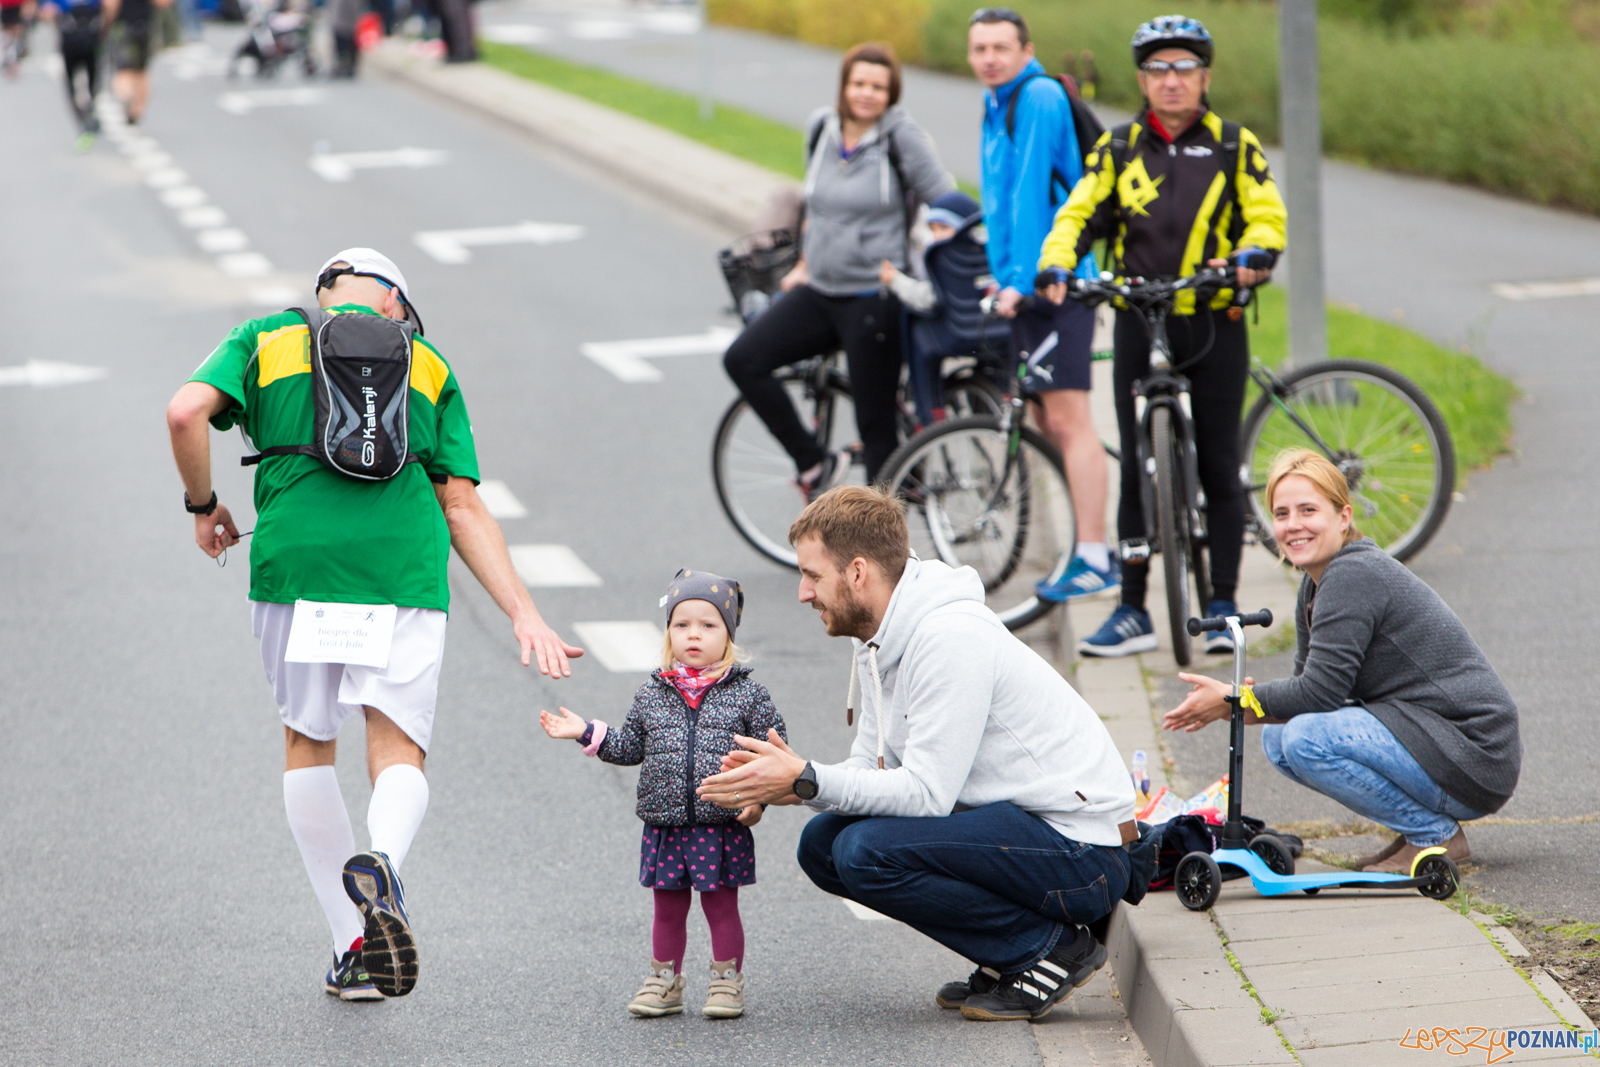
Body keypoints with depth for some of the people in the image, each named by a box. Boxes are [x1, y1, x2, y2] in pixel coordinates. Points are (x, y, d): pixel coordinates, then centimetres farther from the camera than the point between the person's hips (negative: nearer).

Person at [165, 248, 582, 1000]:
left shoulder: (266, 340, 17)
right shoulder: (428, 365, 21)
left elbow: (186, 411, -2)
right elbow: (462, 507, 13)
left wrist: (204, 507, 14)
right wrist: (524, 614, 11)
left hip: (295, 561, 0)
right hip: (405, 565, 0)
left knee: (307, 743, 19)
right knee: (399, 755, 3)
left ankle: (351, 948, 14)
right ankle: (382, 864, -34)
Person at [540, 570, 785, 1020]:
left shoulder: (746, 694, -2)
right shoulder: (652, 694, 7)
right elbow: (630, 748, 15)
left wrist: (758, 796, -12)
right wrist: (585, 733, 6)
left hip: (722, 826, -3)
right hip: (664, 826, 3)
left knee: (721, 907, 4)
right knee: (668, 911, 12)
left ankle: (727, 982, 17)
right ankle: (664, 982, 24)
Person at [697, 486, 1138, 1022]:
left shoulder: (949, 639, -22)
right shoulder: (881, 641, 9)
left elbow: (927, 793, -25)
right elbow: (870, 766, 9)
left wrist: (806, 781, -24)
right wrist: (782, 781, -9)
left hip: (1082, 850, -10)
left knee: (867, 853, -24)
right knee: (823, 843, 3)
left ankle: (1054, 947, -8)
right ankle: (1008, 959, 8)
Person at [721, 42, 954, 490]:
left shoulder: (900, 135, -10)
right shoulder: (820, 128, 6)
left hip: (874, 299, -6)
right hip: (820, 291, 6)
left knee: (875, 425, -3)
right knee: (742, 360, -7)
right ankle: (814, 464, 4)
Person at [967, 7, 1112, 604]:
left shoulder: (1039, 97, -12)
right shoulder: (997, 107, 18)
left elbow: (1030, 191, -19)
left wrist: (1021, 278, -23)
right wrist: (1003, 273, 26)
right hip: (1022, 286, 10)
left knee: (1068, 420, -13)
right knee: (1049, 425, 12)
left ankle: (1093, 559, -15)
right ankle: (1091, 542, 18)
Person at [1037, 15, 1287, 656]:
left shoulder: (1235, 148, 4)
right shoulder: (1119, 149, 8)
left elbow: (1266, 216, -1)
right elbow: (1080, 214, 4)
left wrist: (1252, 255, -23)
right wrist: (1055, 266, -15)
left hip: (1213, 327, -2)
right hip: (1139, 324, 2)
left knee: (1218, 469, 0)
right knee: (1136, 468, 4)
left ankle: (1223, 606, 8)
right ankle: (1132, 613, 9)